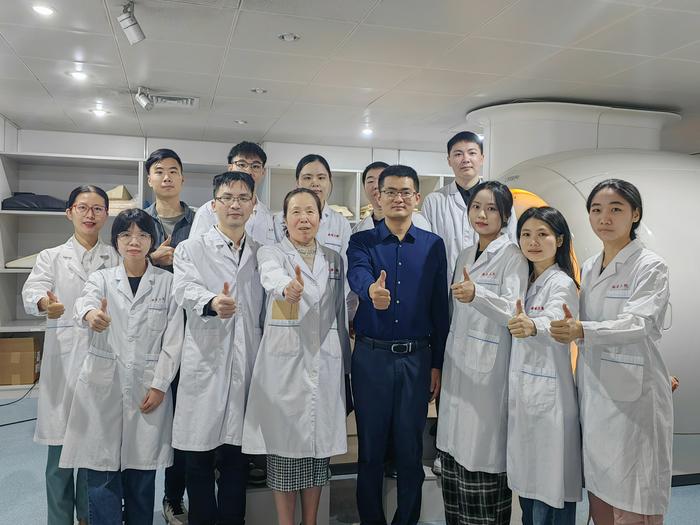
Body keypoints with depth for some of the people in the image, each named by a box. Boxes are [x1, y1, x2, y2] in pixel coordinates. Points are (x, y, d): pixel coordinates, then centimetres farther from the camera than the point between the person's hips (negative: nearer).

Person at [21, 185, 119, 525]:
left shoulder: (116, 258, 11)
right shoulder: (52, 257, 9)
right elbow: (31, 290, -11)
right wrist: (45, 303, -34)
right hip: (63, 359, 0)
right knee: (60, 449, 2)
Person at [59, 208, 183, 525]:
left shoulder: (167, 282, 4)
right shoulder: (101, 278, 7)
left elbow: (173, 338, 0)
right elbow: (85, 300, -17)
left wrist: (159, 385, -8)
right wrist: (91, 314, -41)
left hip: (148, 387, 0)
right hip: (102, 385, 1)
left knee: (141, 474, 6)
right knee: (102, 473, 0)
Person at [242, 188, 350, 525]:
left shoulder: (334, 259, 12)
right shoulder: (270, 254, 0)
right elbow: (273, 278, -25)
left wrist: (345, 364, 13)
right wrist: (288, 289, -48)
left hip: (325, 365, 3)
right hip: (284, 362, -3)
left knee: (319, 446, 10)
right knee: (285, 446, 2)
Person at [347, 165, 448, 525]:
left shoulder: (433, 245, 5)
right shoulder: (362, 241, 2)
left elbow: (440, 308, 6)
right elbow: (357, 275, -21)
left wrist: (437, 364, 3)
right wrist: (372, 290, -45)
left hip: (417, 357, 1)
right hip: (371, 356, 0)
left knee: (410, 446, 10)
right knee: (371, 445, 10)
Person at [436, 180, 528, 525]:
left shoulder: (513, 257, -6)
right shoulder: (464, 256, 15)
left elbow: (512, 312, -18)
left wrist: (477, 295, -36)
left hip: (489, 367, -7)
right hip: (457, 364, 7)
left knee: (483, 454, -4)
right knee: (454, 451, 10)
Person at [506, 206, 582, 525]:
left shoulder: (561, 284, -12)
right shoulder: (527, 282, 12)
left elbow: (552, 323, -33)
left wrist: (532, 327, -53)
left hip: (548, 394, -8)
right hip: (521, 391, 8)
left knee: (550, 490, -1)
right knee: (526, 483, 17)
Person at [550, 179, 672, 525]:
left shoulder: (651, 267, -6)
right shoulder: (588, 268, 14)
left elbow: (638, 324, -22)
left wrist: (581, 331, -37)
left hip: (632, 395, -6)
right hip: (593, 392, 6)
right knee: (598, 495, 11)